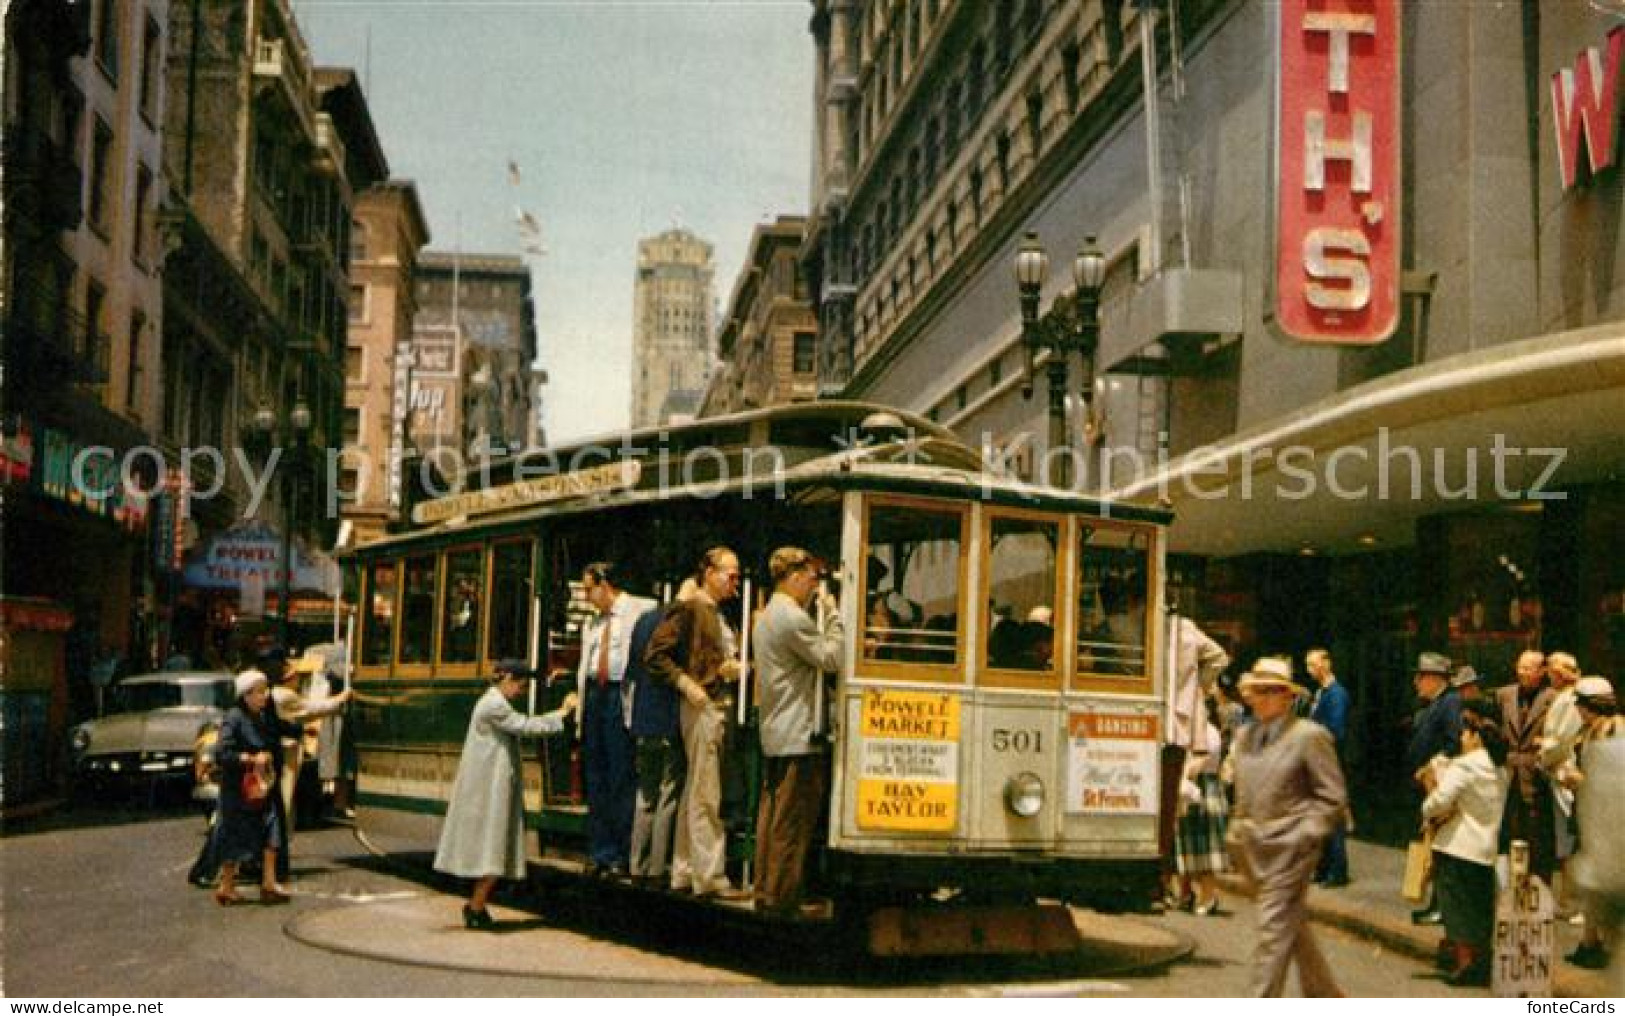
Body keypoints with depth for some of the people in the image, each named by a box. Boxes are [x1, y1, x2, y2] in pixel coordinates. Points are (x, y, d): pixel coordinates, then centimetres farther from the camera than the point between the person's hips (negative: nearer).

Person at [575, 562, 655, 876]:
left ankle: (623, 855, 0)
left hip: (619, 695, -7)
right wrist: (581, 700, 12)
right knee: (596, 779, 9)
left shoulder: (640, 609, -4)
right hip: (594, 695, 7)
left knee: (622, 779, -5)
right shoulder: (595, 623, 20)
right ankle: (600, 853, 16)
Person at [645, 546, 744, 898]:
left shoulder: (716, 614, 17)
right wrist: (686, 684, -18)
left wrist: (732, 668, 5)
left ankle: (684, 872, 18)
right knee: (706, 797, -6)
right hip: (701, 707, -9)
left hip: (718, 706, 9)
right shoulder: (689, 609, -10)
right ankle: (709, 875, -3)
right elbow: (654, 654, -16)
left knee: (694, 794, 12)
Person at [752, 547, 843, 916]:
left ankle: (764, 892, 16)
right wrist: (832, 615, -5)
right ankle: (782, 899, -2)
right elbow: (831, 658, -15)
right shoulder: (794, 618, -15)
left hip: (772, 735, 10)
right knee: (792, 824, -5)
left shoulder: (766, 616, 18)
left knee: (770, 817, 12)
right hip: (799, 736, -10)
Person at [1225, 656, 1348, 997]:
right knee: (1293, 925, 17)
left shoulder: (1309, 736, -7)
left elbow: (1333, 796, -6)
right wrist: (1237, 831, 13)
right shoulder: (1246, 736, 13)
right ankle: (1324, 994, 32)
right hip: (1253, 848, 7)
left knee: (1274, 929, -8)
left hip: (1289, 847, -7)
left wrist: (1304, 833, -14)